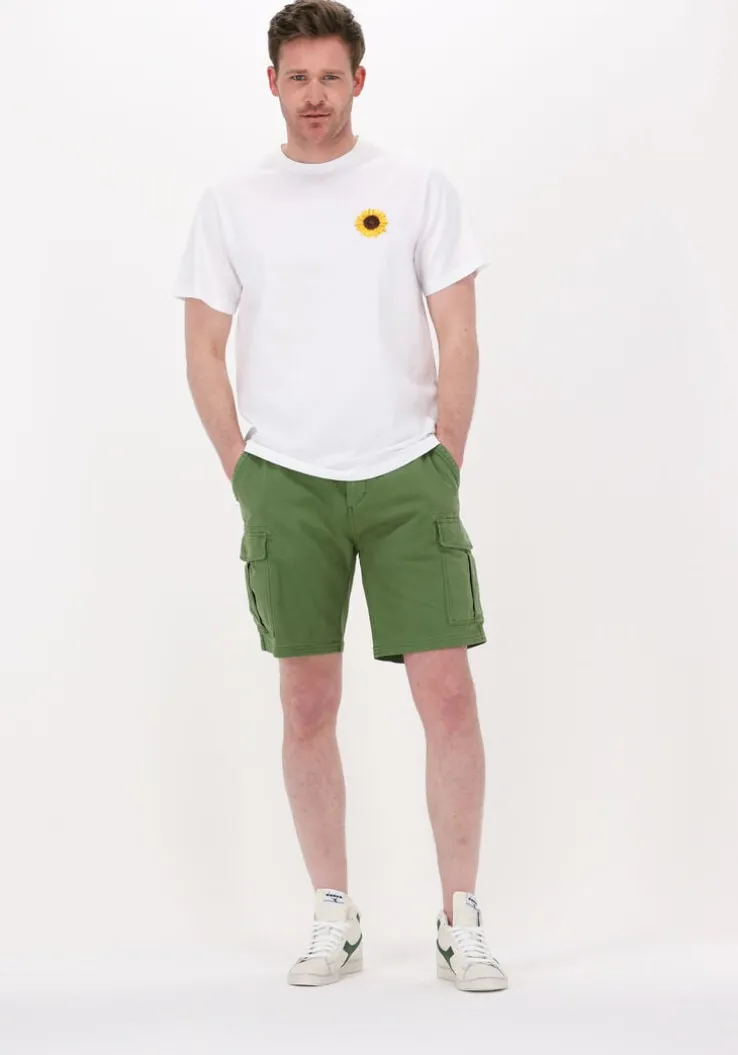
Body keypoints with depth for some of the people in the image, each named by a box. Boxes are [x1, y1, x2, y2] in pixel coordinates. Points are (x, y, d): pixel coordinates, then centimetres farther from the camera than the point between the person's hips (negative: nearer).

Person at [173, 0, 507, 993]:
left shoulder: (419, 189, 3)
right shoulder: (230, 202, 6)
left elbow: (459, 339, 2)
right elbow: (204, 352, 7)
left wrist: (445, 468, -2)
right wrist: (247, 478, 2)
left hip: (407, 478, -1)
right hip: (286, 487, 1)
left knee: (448, 695, -4)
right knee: (308, 707, 5)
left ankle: (461, 922, 8)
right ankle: (334, 920, 19)